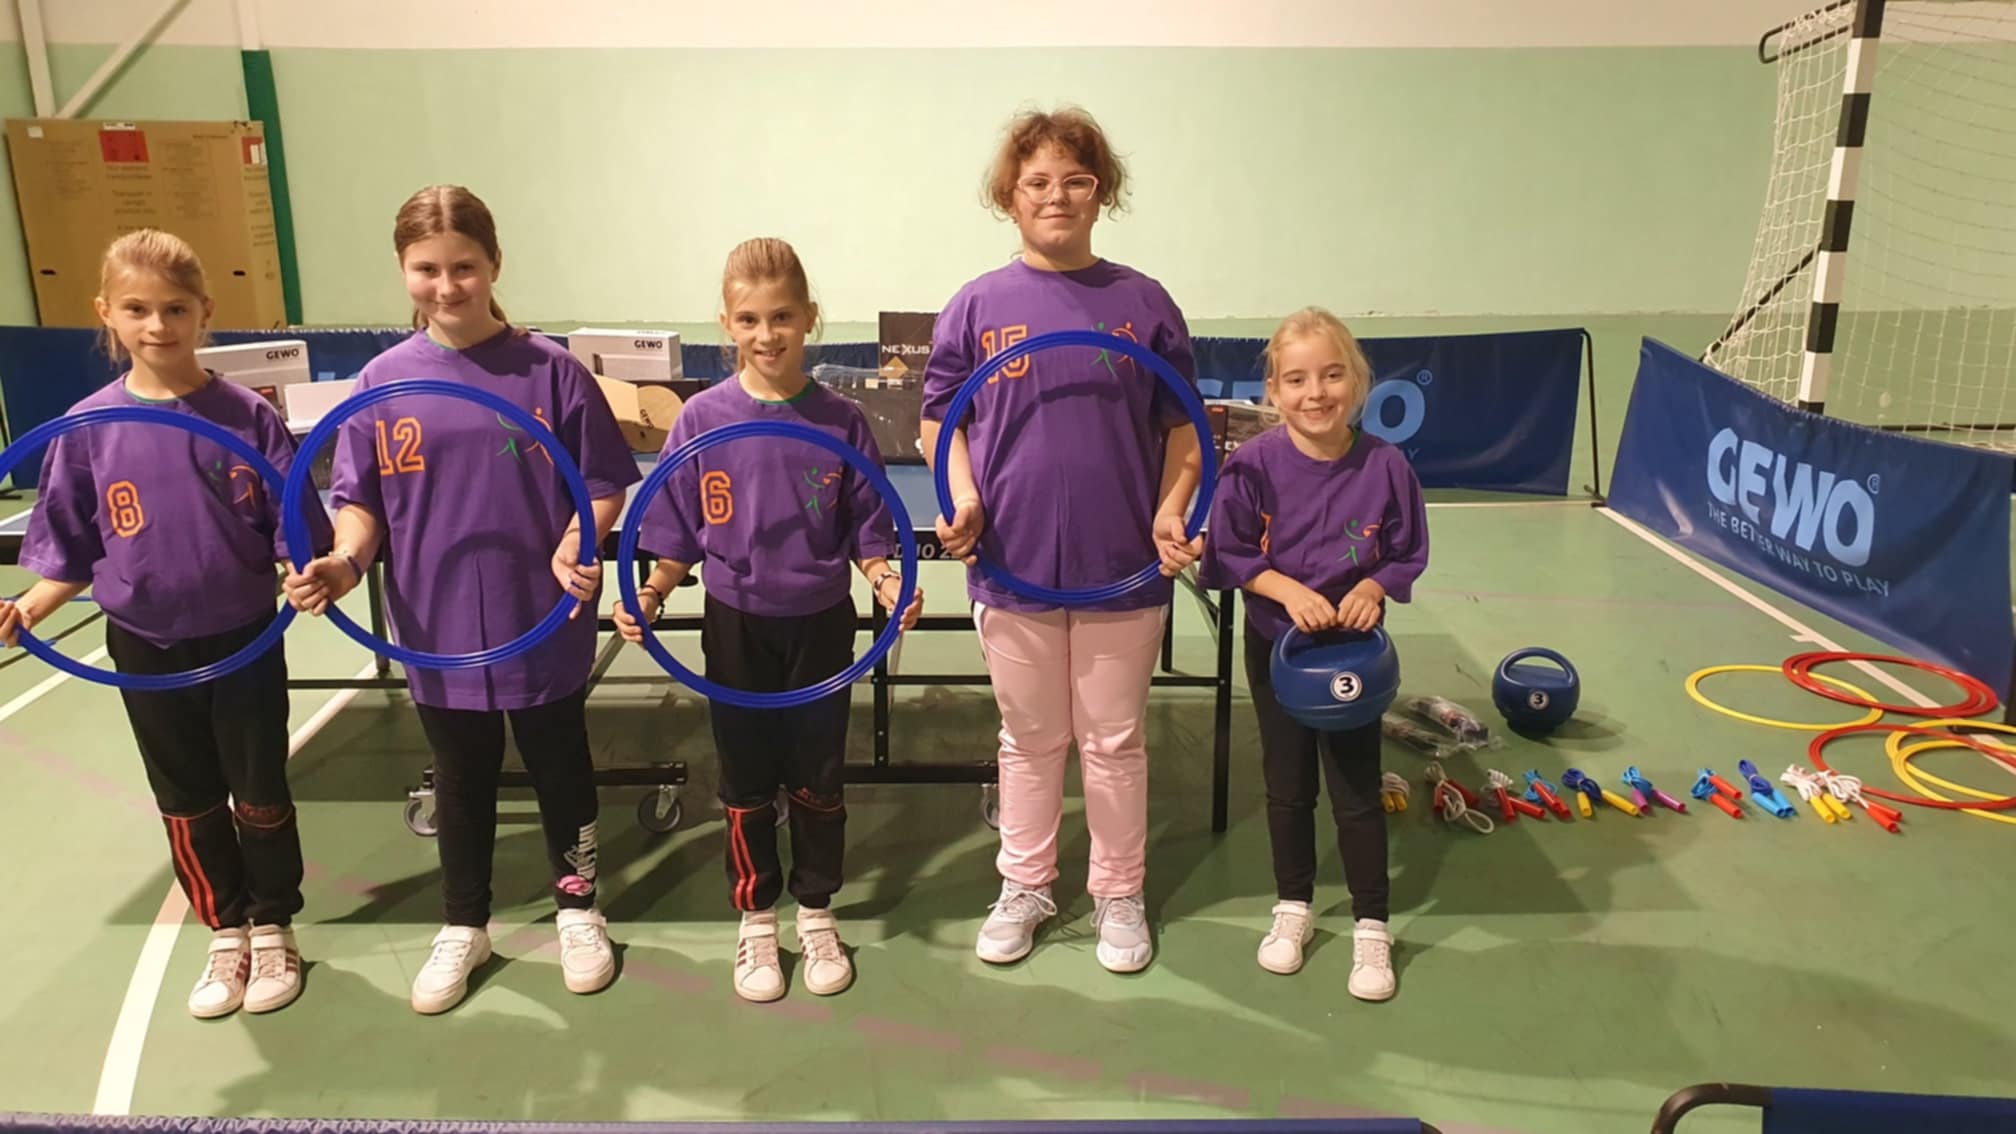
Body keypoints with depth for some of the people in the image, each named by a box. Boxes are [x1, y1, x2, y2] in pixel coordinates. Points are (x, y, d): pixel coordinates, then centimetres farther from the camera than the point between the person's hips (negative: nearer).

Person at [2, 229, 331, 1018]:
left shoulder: (248, 417, -11)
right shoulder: (87, 429, -6)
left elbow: (293, 531, -8)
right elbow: (73, 554, 0)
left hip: (244, 641, -2)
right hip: (146, 649, 2)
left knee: (260, 794, 12)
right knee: (187, 804, 16)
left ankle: (273, 930, 31)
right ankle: (224, 934, 34)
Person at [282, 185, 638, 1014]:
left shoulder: (550, 371, -8)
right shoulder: (382, 383, -2)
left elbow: (604, 485, -4)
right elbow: (361, 502, 3)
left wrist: (576, 547, -21)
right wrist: (344, 562, -16)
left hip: (543, 624, -2)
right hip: (438, 630, 2)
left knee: (560, 768, 15)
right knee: (461, 781, 18)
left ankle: (578, 910, 37)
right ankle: (462, 928, 38)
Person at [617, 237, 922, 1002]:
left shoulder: (841, 423, -7)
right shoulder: (701, 420, -7)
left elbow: (865, 533, -1)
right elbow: (677, 537, -1)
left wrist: (885, 581, -19)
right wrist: (651, 594, -16)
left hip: (821, 624, 0)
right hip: (737, 625, 0)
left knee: (817, 779, 13)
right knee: (746, 781, 13)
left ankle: (817, 914, 32)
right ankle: (755, 921, 31)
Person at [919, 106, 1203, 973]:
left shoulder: (1143, 303, 0)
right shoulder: (978, 305, -1)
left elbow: (1181, 428, 4)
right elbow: (939, 420, 4)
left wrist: (1172, 511, -11)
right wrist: (963, 498, -12)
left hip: (1123, 567, 0)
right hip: (1014, 565, 0)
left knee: (1115, 742, 13)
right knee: (1030, 740, 16)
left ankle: (1119, 895, 32)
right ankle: (1024, 887, 35)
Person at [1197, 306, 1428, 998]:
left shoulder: (1384, 466, -13)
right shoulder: (1254, 466, -15)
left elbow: (1406, 556, -2)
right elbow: (1232, 554, -10)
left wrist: (1373, 588, -21)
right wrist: (1290, 592, -23)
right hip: (1276, 646, 1)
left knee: (1357, 792, 7)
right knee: (1287, 786, 15)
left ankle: (1371, 926, 24)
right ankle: (1293, 906, 34)